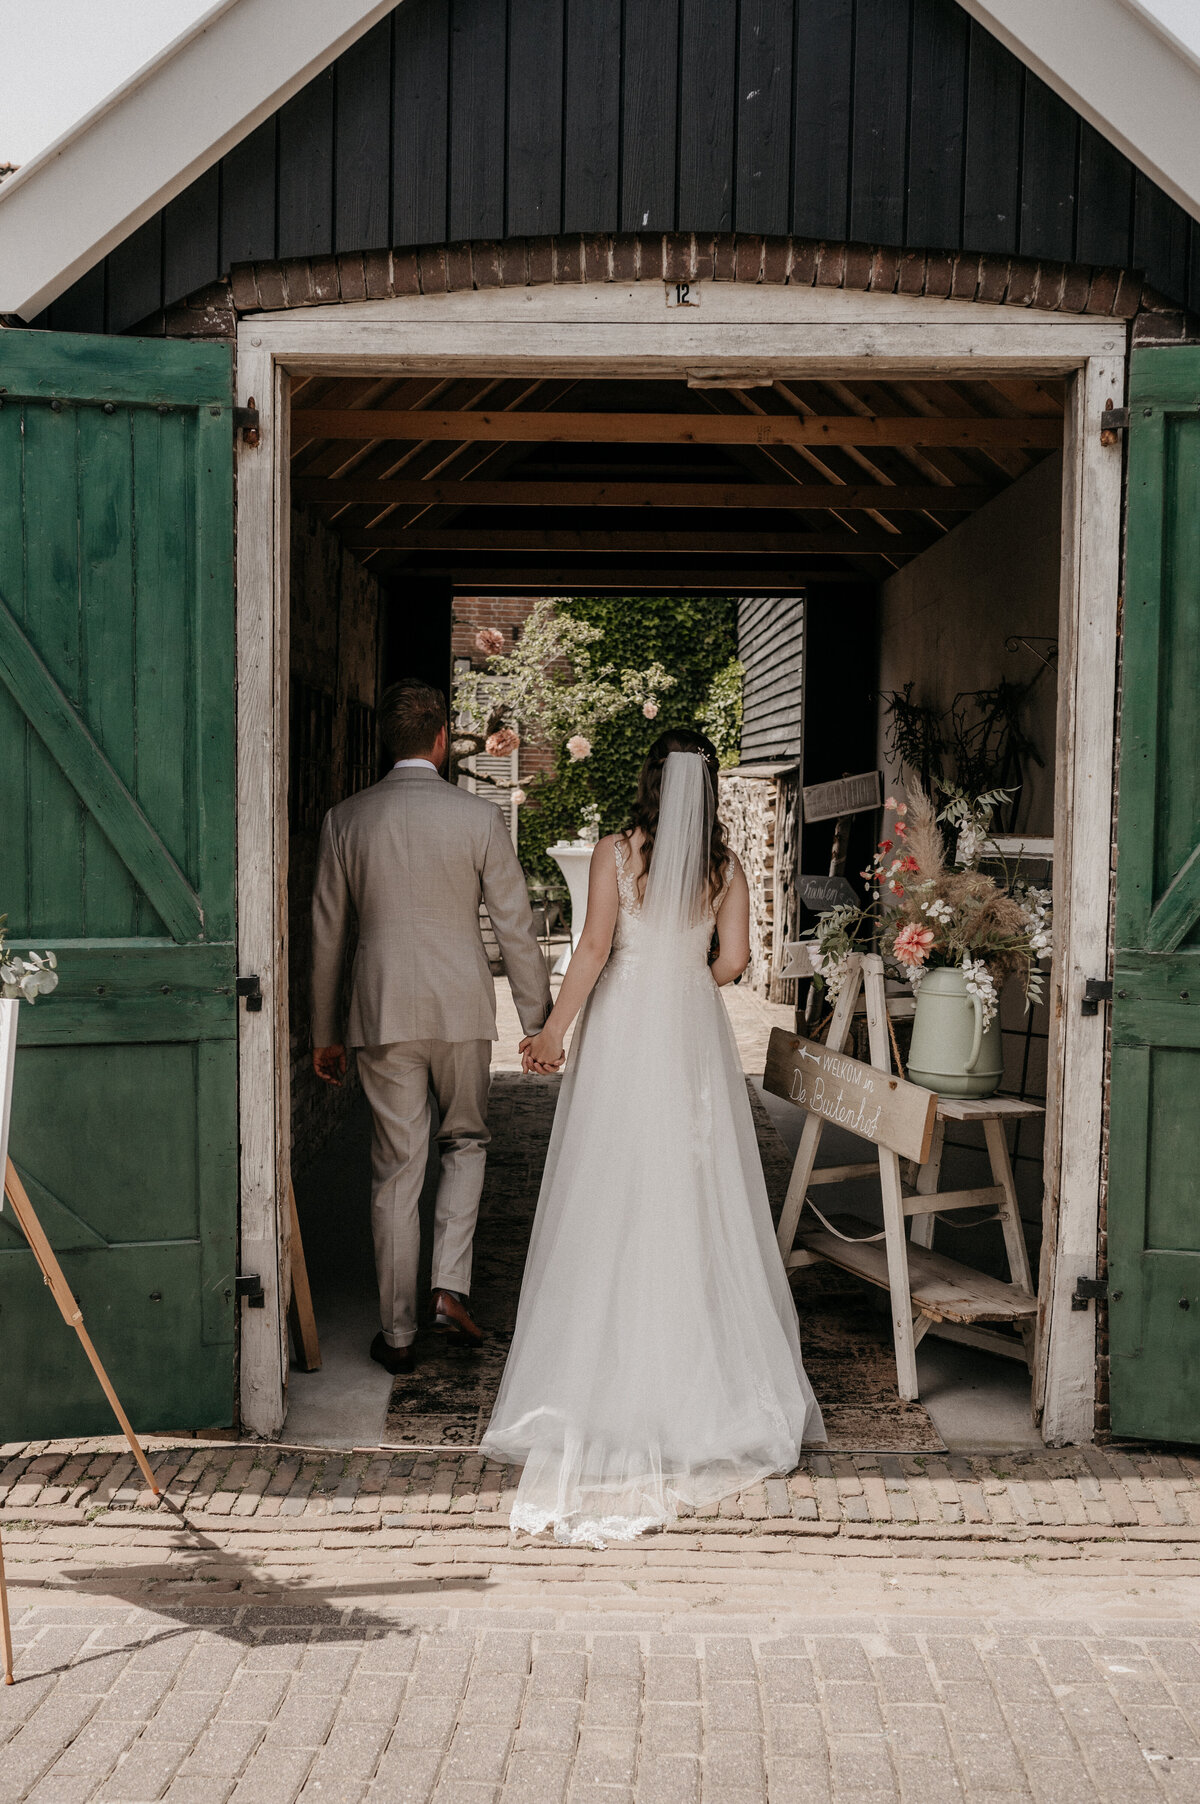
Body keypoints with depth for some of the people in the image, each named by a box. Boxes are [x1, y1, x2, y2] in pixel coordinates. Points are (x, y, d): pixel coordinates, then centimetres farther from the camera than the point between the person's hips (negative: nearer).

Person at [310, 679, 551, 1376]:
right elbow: (517, 926, -3)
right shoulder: (480, 816, -5)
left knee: (397, 1169, 8)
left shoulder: (345, 819, 1)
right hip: (462, 1007, -1)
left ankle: (399, 1335, 16)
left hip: (383, 1012, 1)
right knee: (466, 1142, 22)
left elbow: (328, 933, 6)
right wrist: (538, 1021, 6)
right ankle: (452, 1285, 8)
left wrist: (326, 1032, 16)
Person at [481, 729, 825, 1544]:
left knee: (613, 1194, 4)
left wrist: (555, 1030, -6)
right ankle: (707, 1363, 16)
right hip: (695, 1032, 2)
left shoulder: (615, 852, -6)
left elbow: (595, 947, -12)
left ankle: (610, 1364, 10)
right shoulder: (725, 865, 2)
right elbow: (733, 959, -2)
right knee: (698, 1195, 9)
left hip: (622, 1025, -2)